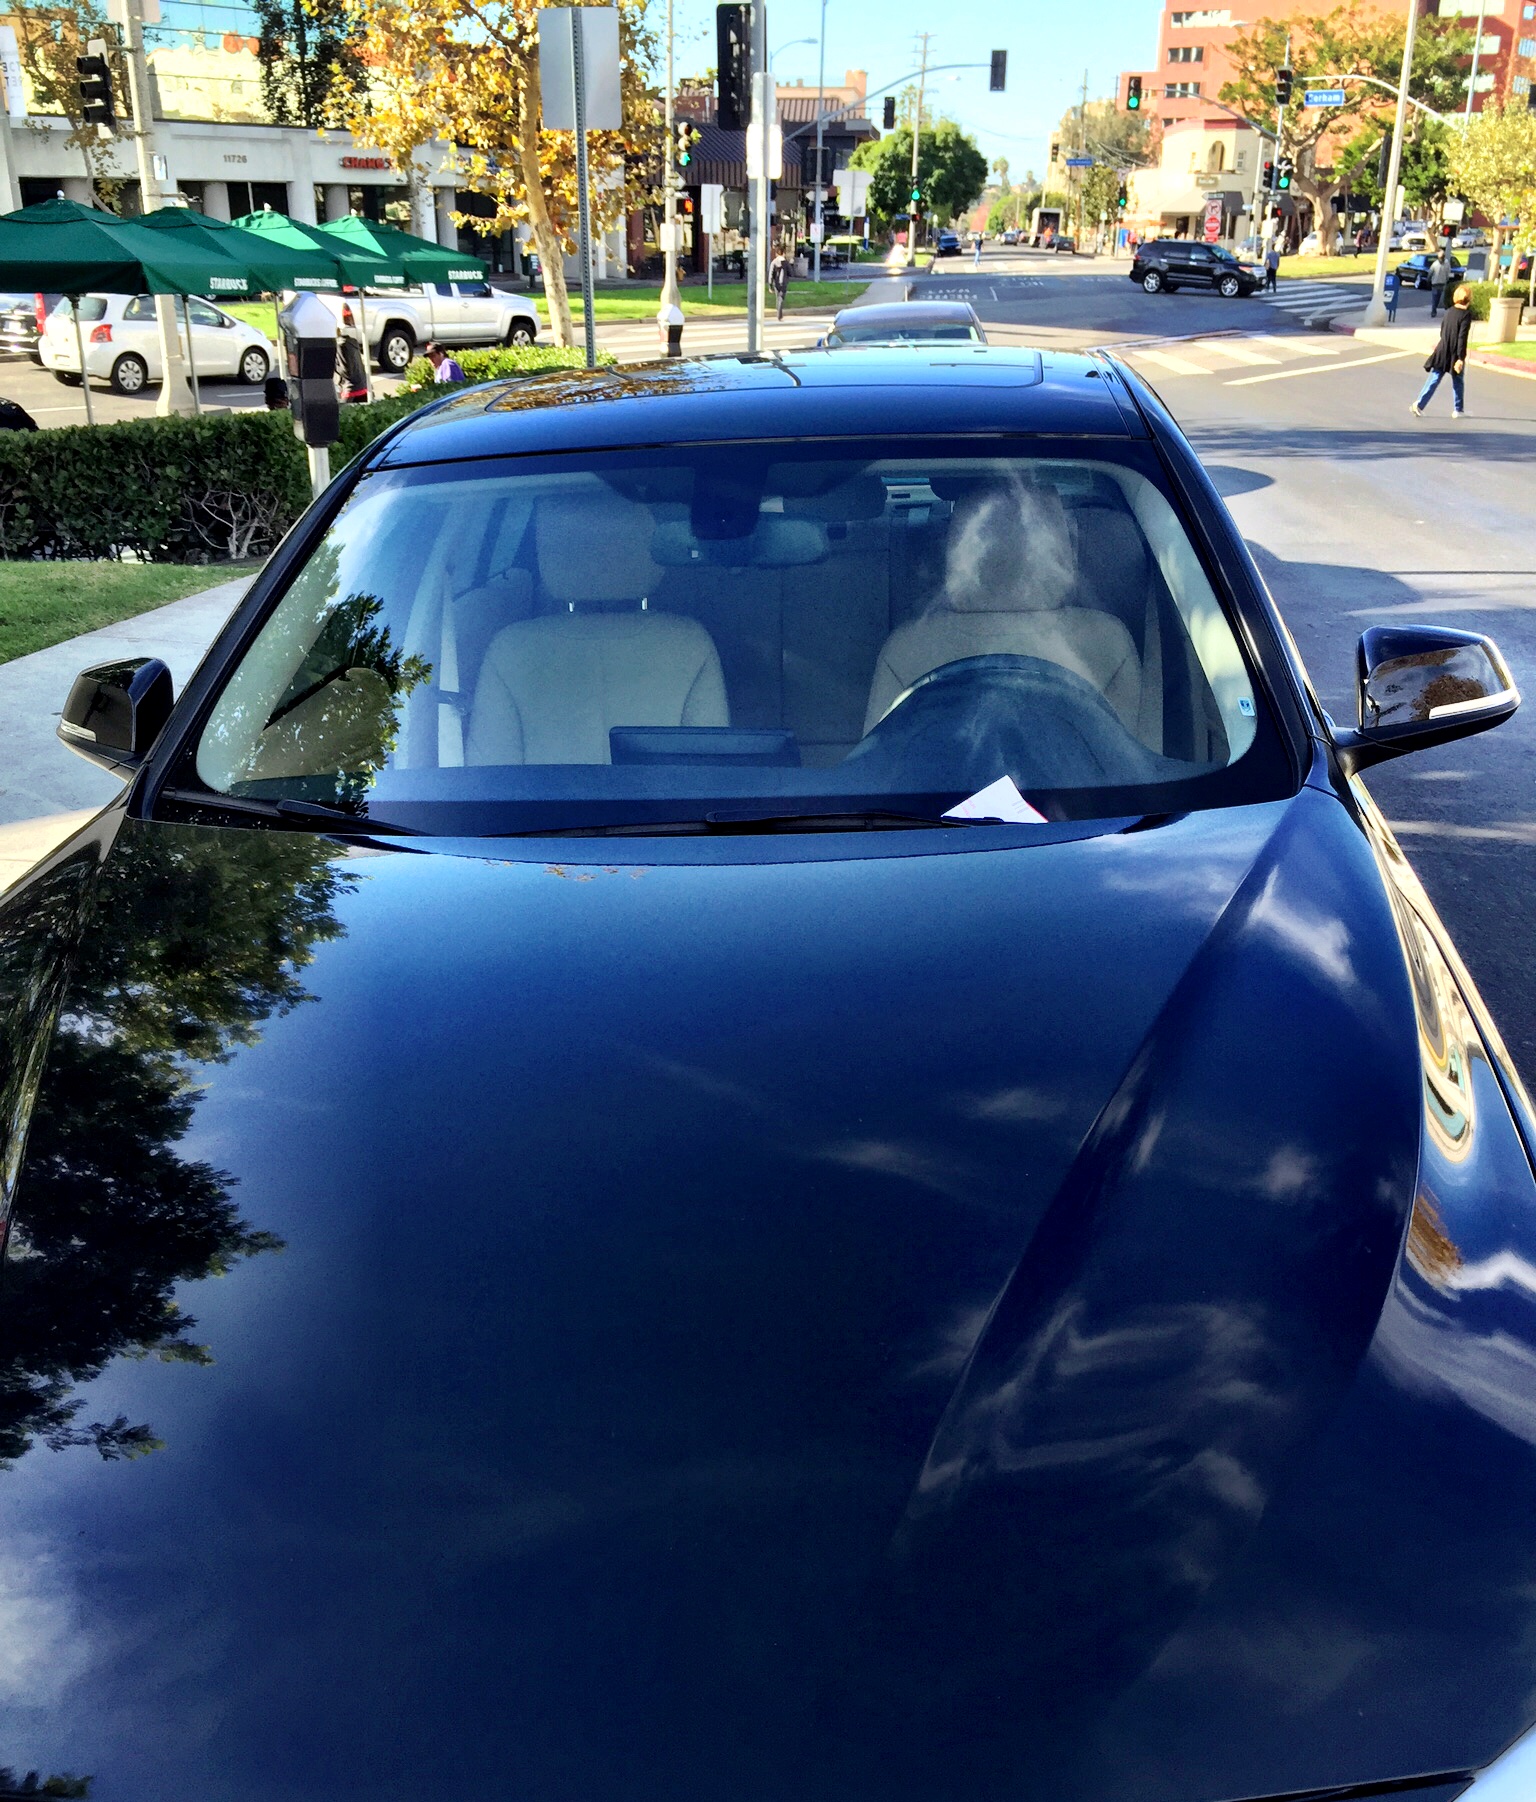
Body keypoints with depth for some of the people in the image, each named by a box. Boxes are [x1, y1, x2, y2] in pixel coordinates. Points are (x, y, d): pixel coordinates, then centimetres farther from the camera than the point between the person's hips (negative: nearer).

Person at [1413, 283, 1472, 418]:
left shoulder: (1449, 311, 4)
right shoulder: (1466, 314, -13)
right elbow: (1462, 337, -17)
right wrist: (1460, 358, -17)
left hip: (1442, 352, 4)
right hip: (1455, 354, -4)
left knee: (1434, 379, 6)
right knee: (1458, 382, 10)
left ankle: (1420, 404, -6)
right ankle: (1458, 410, 17)